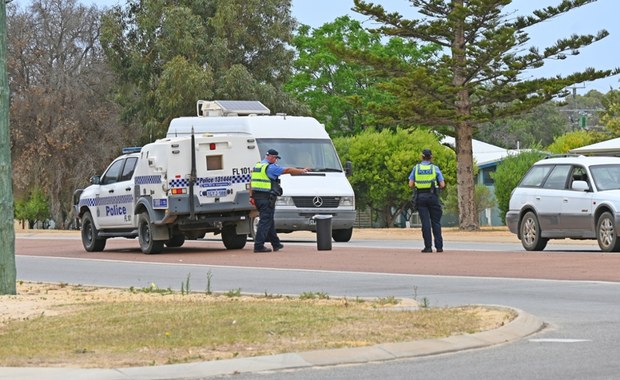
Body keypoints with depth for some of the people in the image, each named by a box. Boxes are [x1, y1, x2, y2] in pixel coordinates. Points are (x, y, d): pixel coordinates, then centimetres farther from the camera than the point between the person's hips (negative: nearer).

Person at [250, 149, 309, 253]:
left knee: (269, 221, 16)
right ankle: (258, 246, -10)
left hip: (257, 197, 9)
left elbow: (251, 182, 16)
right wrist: (302, 171, 4)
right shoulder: (271, 167, -10)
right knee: (265, 221, -6)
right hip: (267, 198, -9)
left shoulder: (257, 166, 15)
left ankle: (276, 244, 23)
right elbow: (288, 170, -6)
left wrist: (251, 196, 16)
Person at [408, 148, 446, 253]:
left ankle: (428, 246, -5)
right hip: (432, 196, -1)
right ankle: (439, 246, 1)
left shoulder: (416, 168, 3)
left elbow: (411, 185, 0)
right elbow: (442, 185, -2)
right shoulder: (435, 168, 1)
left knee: (425, 222, 0)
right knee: (436, 222, 5)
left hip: (421, 197, 1)